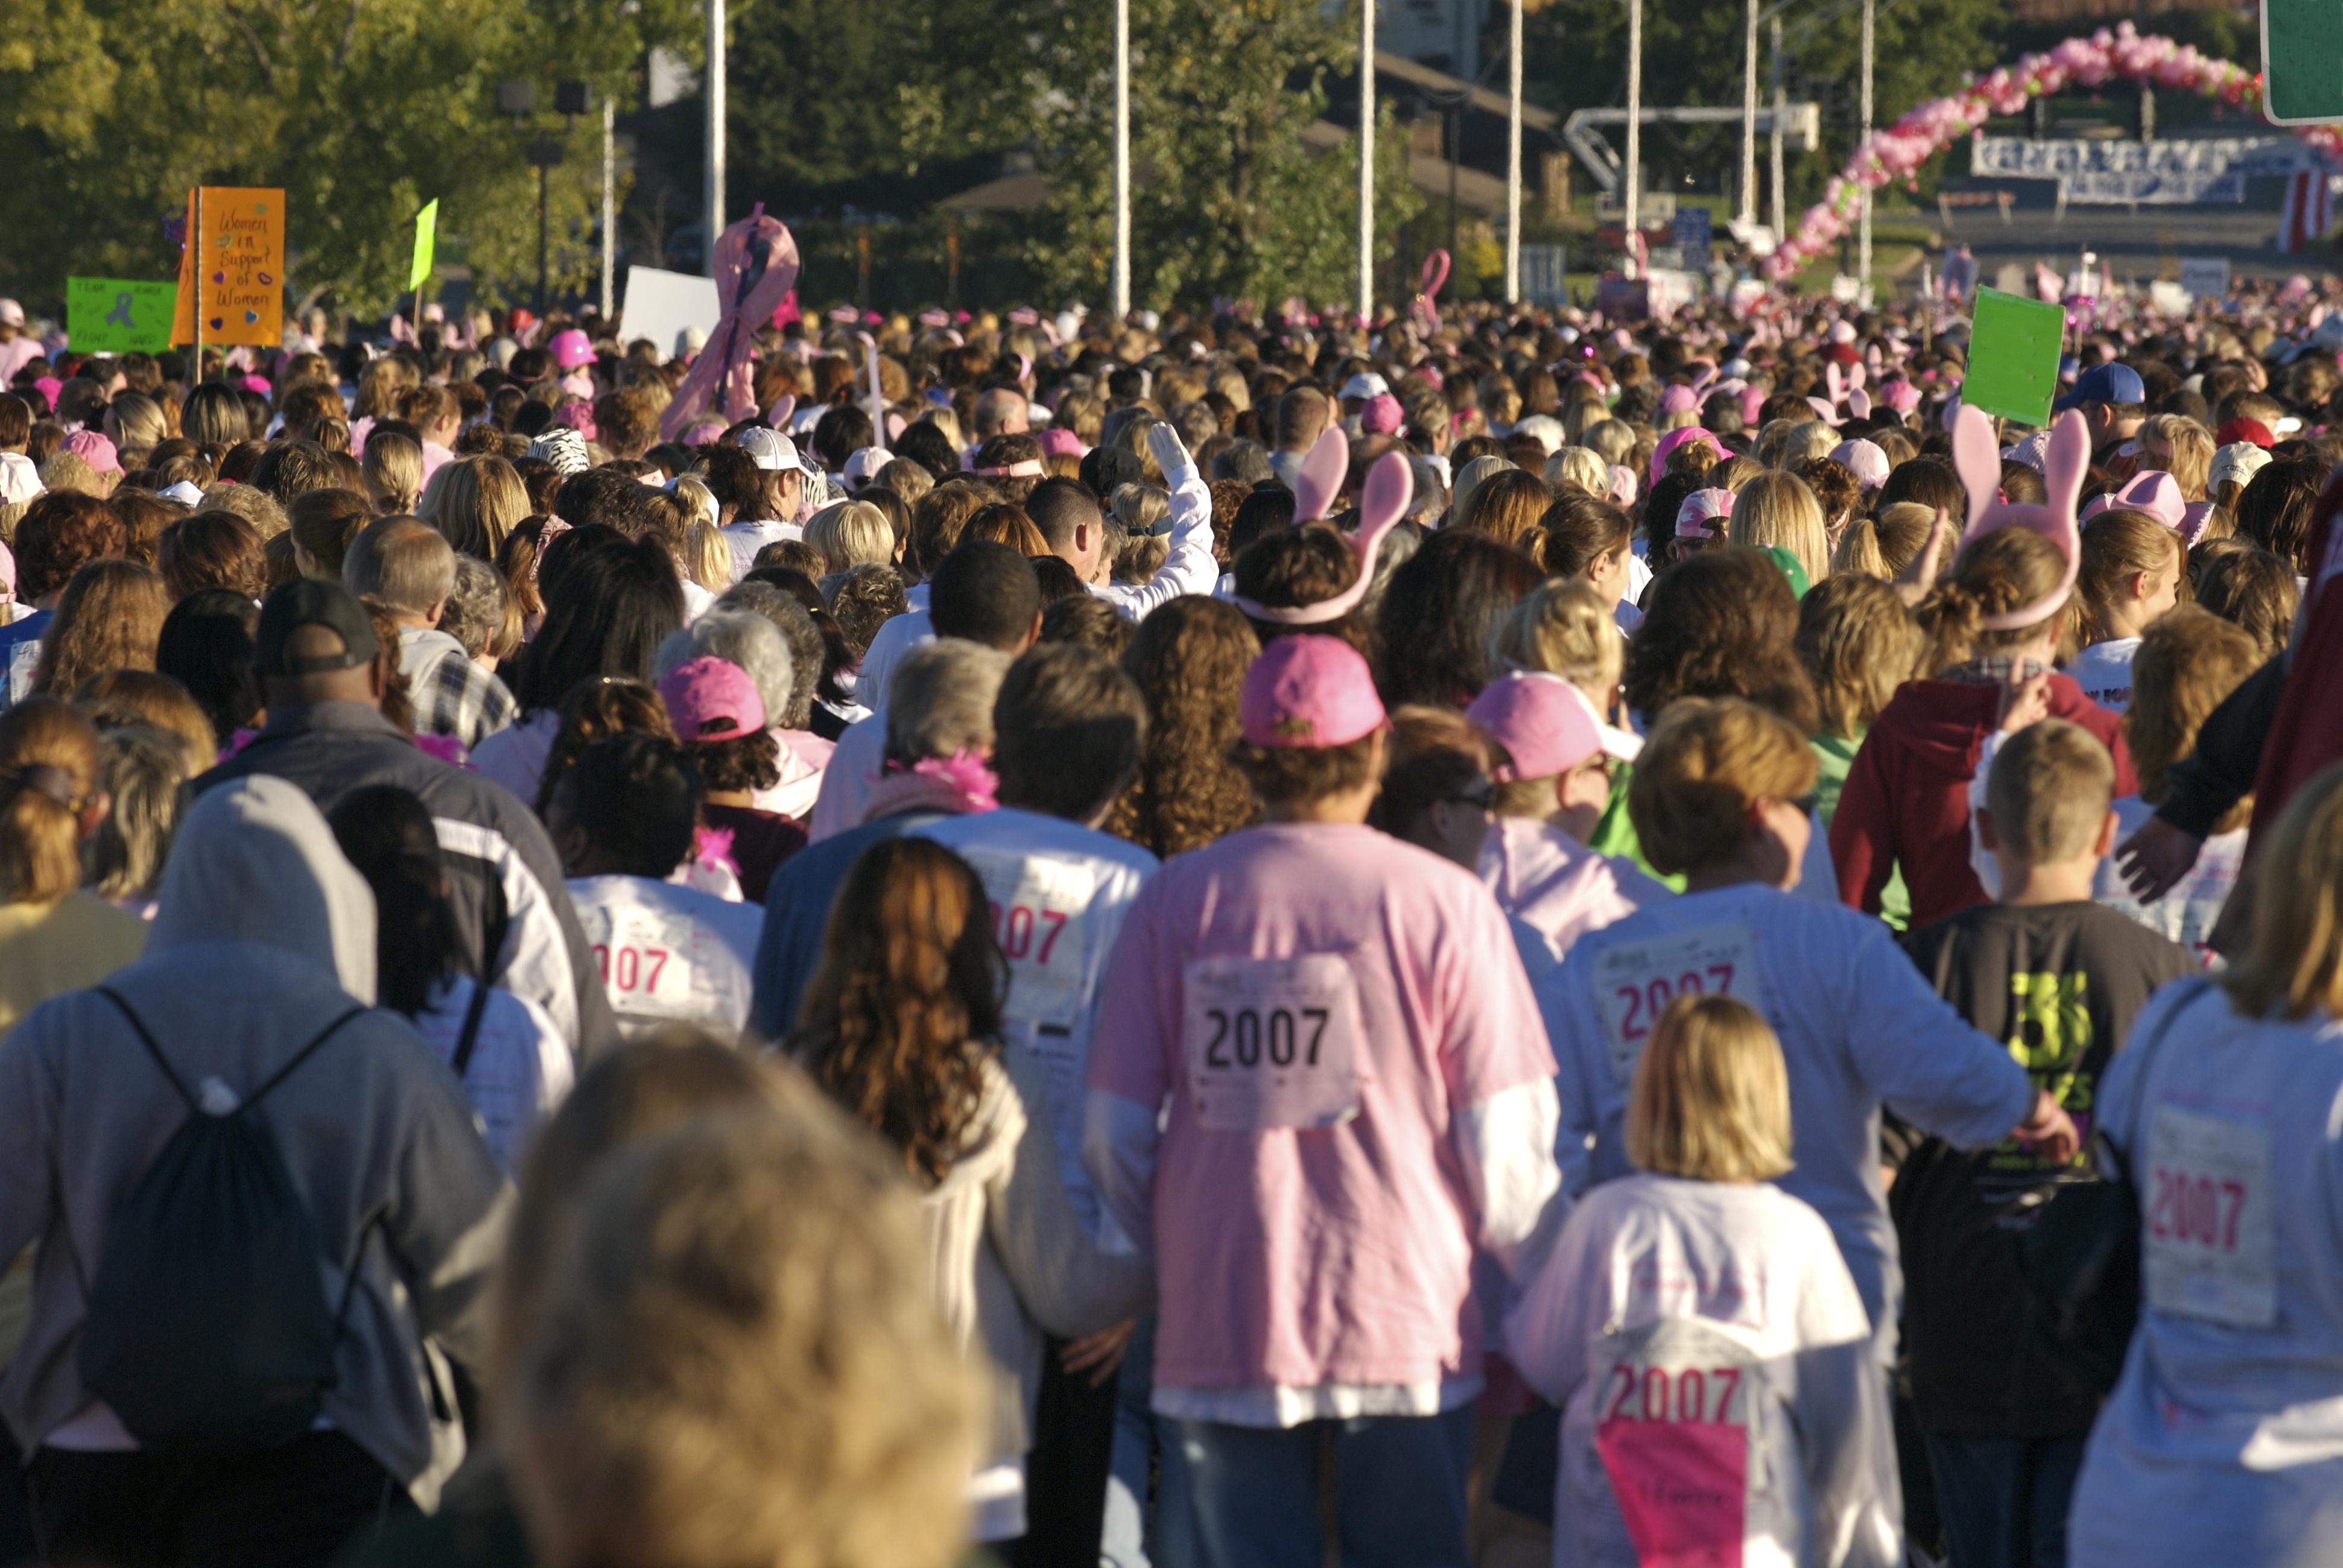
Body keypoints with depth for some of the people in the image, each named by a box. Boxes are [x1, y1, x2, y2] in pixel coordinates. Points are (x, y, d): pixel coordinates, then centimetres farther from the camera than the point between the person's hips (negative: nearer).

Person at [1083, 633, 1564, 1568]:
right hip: (1406, 1330, -1)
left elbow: (1114, 1135, 3)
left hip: (1222, 1336, 1)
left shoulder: (1177, 900, 0)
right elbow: (1503, 1138, -6)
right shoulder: (1442, 904, -6)